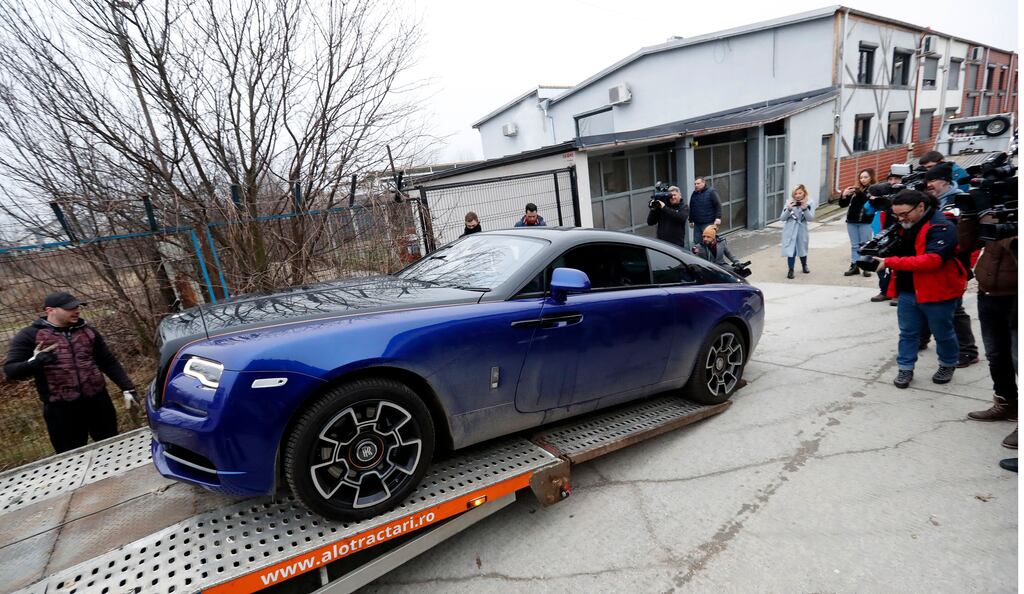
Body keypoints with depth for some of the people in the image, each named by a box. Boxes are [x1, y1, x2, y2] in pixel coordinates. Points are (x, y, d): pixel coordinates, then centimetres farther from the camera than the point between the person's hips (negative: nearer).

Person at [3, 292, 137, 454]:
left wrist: (127, 388, 4)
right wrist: (33, 363, -28)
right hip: (60, 408, -3)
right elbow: (10, 370, -6)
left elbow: (109, 362, 10)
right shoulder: (29, 336, -2)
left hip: (98, 401, 3)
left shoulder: (87, 331, 8)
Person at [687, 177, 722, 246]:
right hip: (697, 224, 6)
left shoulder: (711, 192, -6)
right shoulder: (694, 194, 13)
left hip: (709, 224, -6)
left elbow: (718, 205, -10)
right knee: (696, 242, 7)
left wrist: (718, 218, -18)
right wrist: (691, 221, 21)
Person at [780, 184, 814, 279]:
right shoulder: (789, 203, -4)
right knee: (791, 251, -5)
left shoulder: (809, 204, -3)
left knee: (802, 249, 17)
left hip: (802, 231, 1)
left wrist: (805, 209, -23)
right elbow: (782, 218, -4)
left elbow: (811, 218, -9)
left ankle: (804, 265, 42)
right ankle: (791, 270, 6)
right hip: (790, 231, -1)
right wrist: (789, 209, -20)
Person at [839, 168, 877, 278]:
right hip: (851, 221, 4)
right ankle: (854, 266, 14)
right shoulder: (855, 190, 7)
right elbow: (843, 205, 8)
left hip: (865, 222, -4)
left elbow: (875, 205, -16)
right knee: (854, 245, 9)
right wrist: (844, 195, -12)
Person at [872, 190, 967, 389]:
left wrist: (890, 262, -31)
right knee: (907, 333, 10)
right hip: (907, 291, 6)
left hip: (937, 292, -6)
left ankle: (948, 365, 36)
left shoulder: (941, 227, -19)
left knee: (943, 334, 15)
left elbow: (931, 260, -31)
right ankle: (905, 368, 19)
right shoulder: (906, 226, 6)